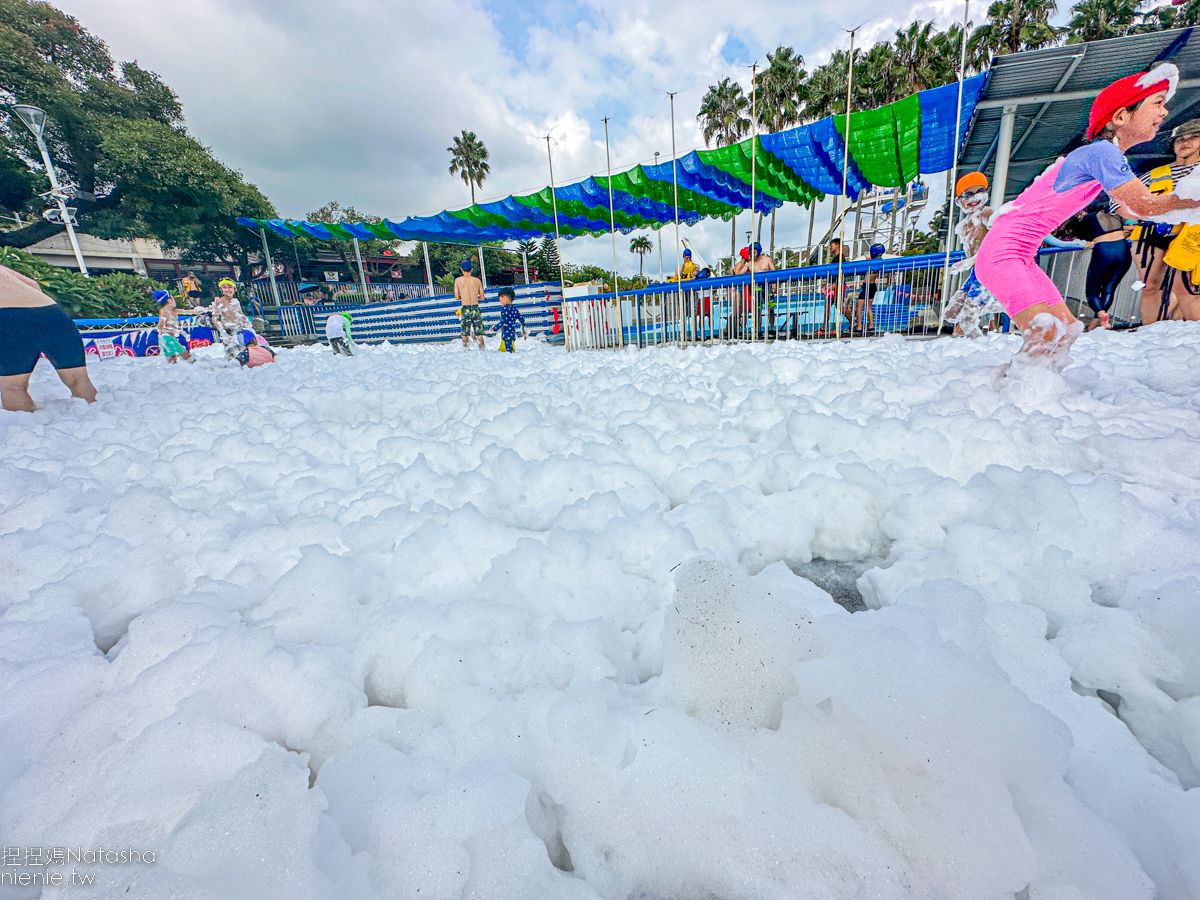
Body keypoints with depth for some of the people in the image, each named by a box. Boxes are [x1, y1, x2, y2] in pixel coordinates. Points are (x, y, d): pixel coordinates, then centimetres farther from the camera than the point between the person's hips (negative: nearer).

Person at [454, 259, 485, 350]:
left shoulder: (457, 280, -1)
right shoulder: (477, 280, 2)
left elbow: (456, 297, 0)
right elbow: (482, 297, 7)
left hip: (465, 309, -1)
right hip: (475, 308, 1)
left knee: (464, 334, 8)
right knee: (479, 333, 7)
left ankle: (466, 349, 8)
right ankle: (482, 349, 7)